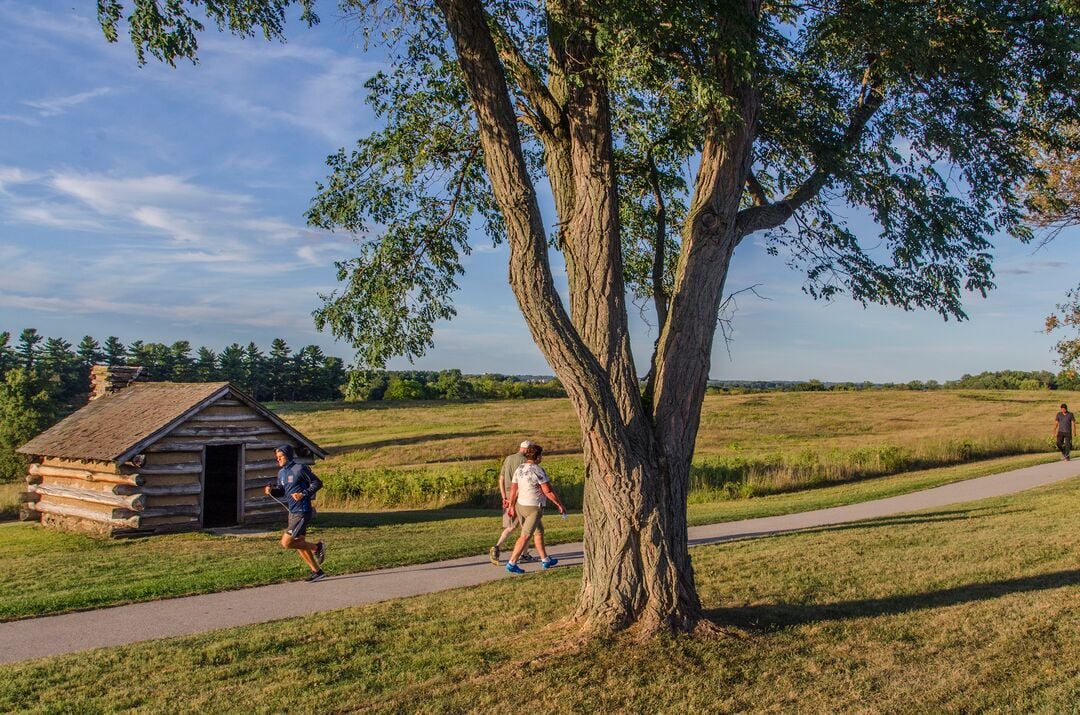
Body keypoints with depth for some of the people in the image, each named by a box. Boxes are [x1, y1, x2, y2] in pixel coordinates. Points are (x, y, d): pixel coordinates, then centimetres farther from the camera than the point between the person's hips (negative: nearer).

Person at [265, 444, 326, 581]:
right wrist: (271, 491, -2)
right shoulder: (281, 472, 10)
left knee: (286, 543, -11)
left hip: (302, 512, -9)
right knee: (299, 544, 12)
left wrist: (304, 494, -20)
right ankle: (317, 571, 22)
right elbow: (281, 491, 18)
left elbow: (317, 483, -10)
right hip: (292, 512, 9)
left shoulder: (300, 469, -13)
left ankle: (317, 547, 5)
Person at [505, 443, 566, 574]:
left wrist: (512, 506, 16)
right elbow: (548, 491, -17)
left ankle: (545, 560, 27)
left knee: (539, 532, 20)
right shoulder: (538, 470, -17)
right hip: (534, 507, -8)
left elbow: (513, 489, 8)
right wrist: (559, 504, -8)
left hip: (521, 505, 8)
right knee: (525, 536, -6)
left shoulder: (520, 469, 5)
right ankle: (512, 563, -9)